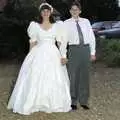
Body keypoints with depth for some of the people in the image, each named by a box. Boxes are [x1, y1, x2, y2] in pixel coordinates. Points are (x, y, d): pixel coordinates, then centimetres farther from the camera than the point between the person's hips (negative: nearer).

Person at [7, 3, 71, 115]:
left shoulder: (56, 26, 7)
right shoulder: (35, 26, 6)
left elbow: (61, 42, 2)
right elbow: (32, 42, 7)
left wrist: (63, 56, -7)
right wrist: (31, 56, 1)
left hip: (53, 55, 1)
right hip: (38, 55, 0)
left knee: (54, 80, 1)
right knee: (35, 80, -2)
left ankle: (54, 103, 13)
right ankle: (34, 103, 9)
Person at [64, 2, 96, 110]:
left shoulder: (86, 22, 9)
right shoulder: (66, 23, 3)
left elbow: (92, 37, 10)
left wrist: (93, 52, 5)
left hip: (86, 49, 2)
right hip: (73, 49, -2)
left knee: (85, 75, 7)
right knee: (73, 75, -1)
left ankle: (83, 101, 18)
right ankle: (73, 101, 13)